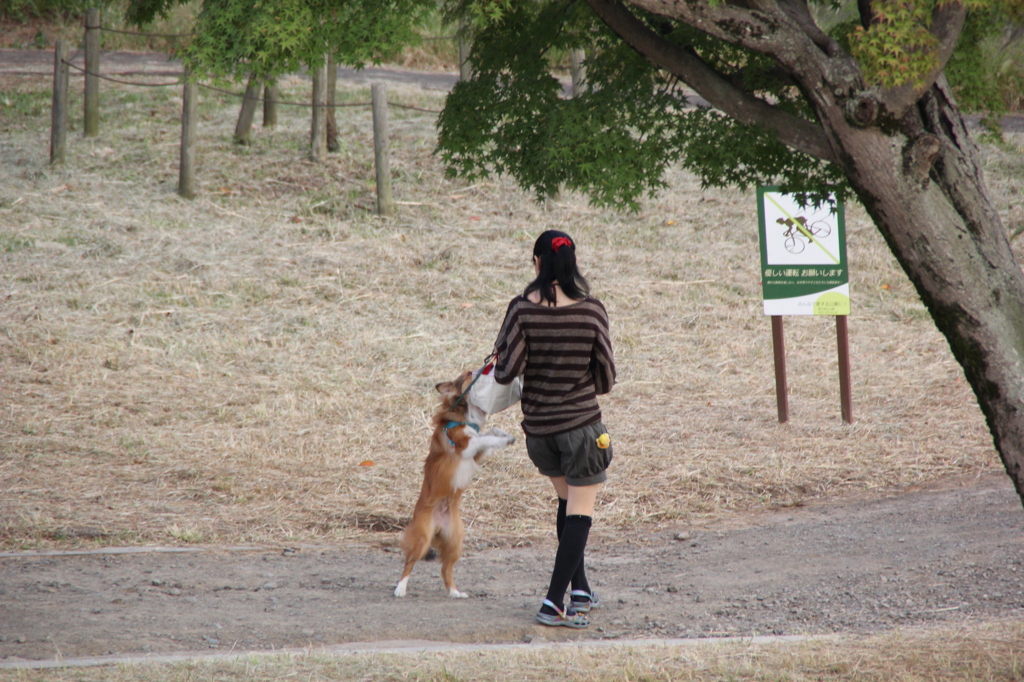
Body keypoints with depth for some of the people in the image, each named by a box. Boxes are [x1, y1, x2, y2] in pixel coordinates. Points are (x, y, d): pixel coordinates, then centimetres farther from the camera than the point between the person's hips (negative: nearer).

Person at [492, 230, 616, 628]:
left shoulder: (522, 310, -9)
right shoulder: (591, 310, -7)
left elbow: (508, 370, -12)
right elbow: (606, 377, -1)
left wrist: (498, 363, 10)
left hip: (537, 426, 3)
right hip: (581, 423, -2)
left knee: (568, 502, 24)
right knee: (579, 514, 2)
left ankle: (580, 591, 23)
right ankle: (554, 602, -7)